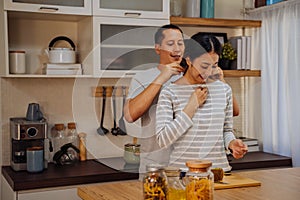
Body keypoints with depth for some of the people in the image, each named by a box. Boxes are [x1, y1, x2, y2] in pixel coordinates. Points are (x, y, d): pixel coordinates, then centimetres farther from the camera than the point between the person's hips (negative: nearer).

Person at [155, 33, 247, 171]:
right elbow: (163, 140, -9)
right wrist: (192, 106, -9)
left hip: (219, 168, 3)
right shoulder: (170, 93, -3)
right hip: (181, 169, -2)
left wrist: (231, 143, -2)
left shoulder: (224, 90, 10)